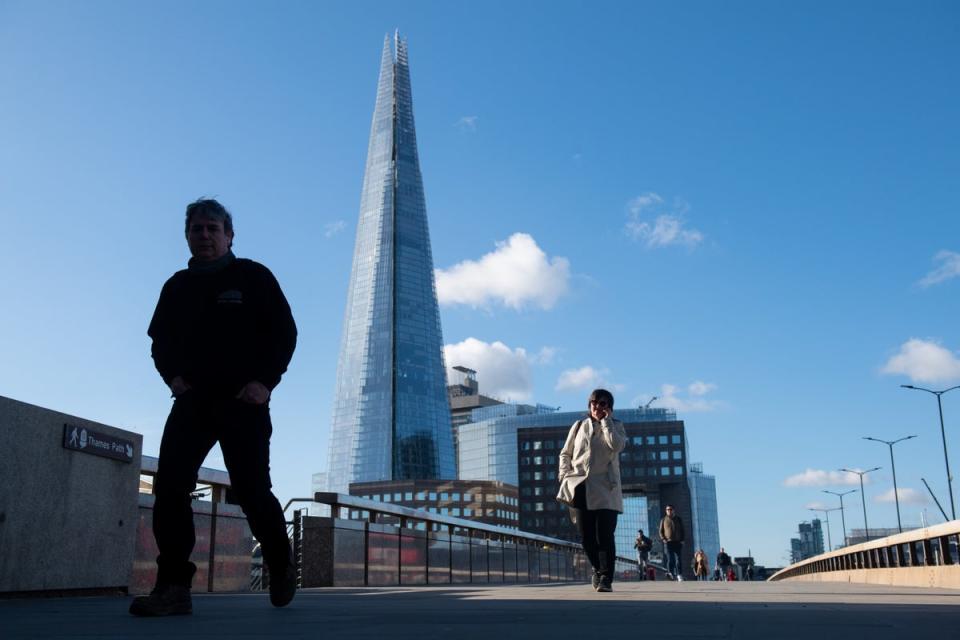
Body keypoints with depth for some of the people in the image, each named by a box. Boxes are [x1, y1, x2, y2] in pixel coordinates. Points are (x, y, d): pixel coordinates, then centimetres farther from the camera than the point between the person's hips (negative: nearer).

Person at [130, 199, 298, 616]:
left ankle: (280, 567, 16)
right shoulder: (178, 286, 15)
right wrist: (172, 375, 2)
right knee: (169, 484, -11)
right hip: (192, 400, 4)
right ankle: (174, 586, -7)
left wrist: (265, 381, -12)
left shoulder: (253, 277, 3)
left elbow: (284, 332, 0)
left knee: (251, 489, -7)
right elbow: (160, 339, 22)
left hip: (243, 400, -4)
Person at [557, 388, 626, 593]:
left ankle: (605, 578, -6)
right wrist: (566, 474, 1)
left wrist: (606, 421, -8)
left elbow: (617, 446, -14)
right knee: (586, 536, 6)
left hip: (605, 488, -2)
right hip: (581, 488, 3)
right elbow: (565, 453, 16)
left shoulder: (616, 426, 8)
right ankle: (598, 570, 27)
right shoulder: (579, 426, 13)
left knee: (605, 535, -10)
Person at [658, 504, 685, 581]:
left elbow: (682, 530, 15)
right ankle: (670, 573, -6)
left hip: (677, 542, 1)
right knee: (670, 559, -12)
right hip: (668, 542, -1)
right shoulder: (663, 520, 10)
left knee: (678, 559, -6)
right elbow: (661, 531, 10)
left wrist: (682, 540, 2)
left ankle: (679, 575, -6)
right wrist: (663, 539, -6)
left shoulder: (678, 519, 13)